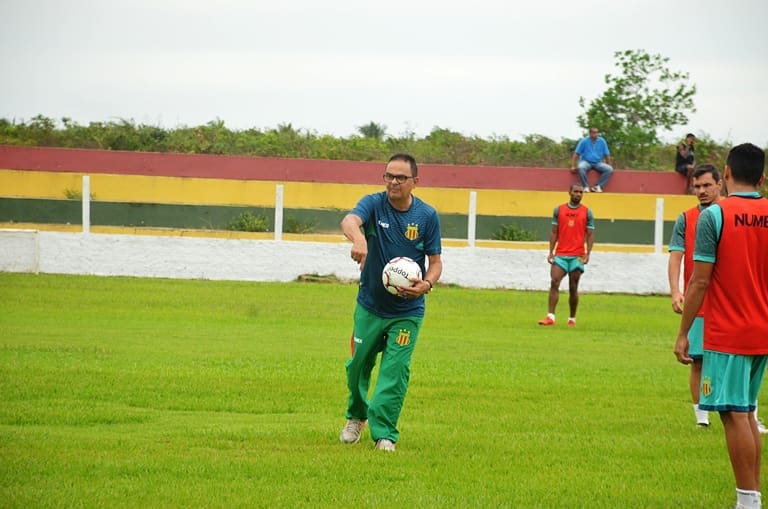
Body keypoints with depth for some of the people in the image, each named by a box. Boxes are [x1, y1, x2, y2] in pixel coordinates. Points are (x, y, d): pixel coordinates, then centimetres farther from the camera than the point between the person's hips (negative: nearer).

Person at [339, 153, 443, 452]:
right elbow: (349, 220, -33)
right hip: (369, 306, 1)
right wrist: (358, 238, -58)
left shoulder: (427, 216, -7)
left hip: (407, 312, -1)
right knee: (358, 365, 11)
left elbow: (435, 261, 0)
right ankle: (356, 416, 36)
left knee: (395, 371, -8)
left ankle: (384, 433, -2)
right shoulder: (374, 204, -11)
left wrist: (426, 284, -22)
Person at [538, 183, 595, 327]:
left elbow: (590, 235, 3)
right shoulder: (559, 210, 8)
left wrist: (587, 254, -8)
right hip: (560, 254, 1)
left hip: (577, 256, -1)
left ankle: (572, 319, 13)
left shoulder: (587, 212, 4)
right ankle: (551, 317, -16)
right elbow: (554, 232, 9)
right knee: (554, 283, -13)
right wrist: (551, 252, 1)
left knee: (573, 288, 3)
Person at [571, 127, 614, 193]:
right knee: (581, 167, -39)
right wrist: (573, 166, -10)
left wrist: (609, 165, 6)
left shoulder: (602, 141, 5)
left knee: (609, 169, -25)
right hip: (586, 162, -3)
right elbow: (576, 154, -3)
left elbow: (607, 155, 11)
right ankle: (586, 187, -29)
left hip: (597, 163, 3)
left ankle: (598, 186, -25)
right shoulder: (584, 141, -2)